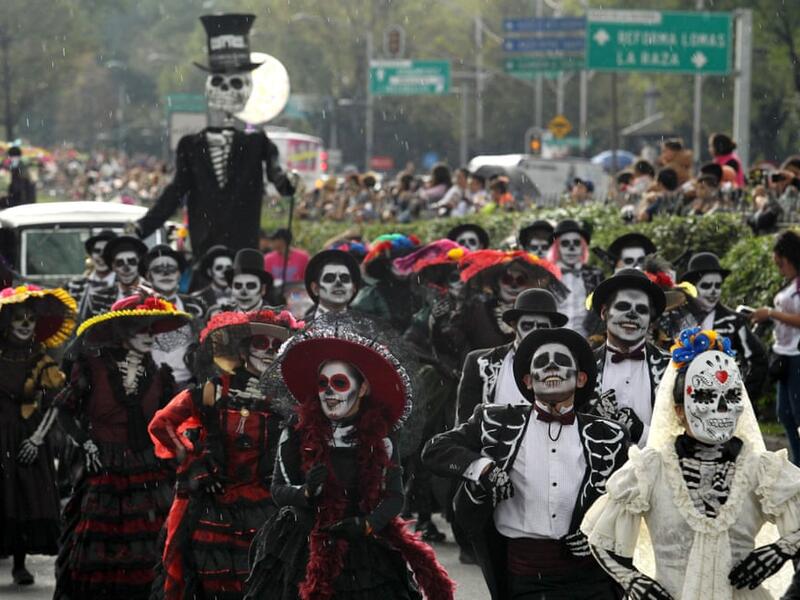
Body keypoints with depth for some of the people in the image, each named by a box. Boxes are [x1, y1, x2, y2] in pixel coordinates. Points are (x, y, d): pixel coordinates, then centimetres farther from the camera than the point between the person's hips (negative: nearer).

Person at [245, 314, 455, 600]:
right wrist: (305, 491, -21)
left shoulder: (381, 436, -1)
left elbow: (394, 496, -2)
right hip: (303, 550, 0)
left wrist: (366, 524, -19)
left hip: (365, 553, 0)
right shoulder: (297, 433, -1)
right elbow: (278, 489, 0)